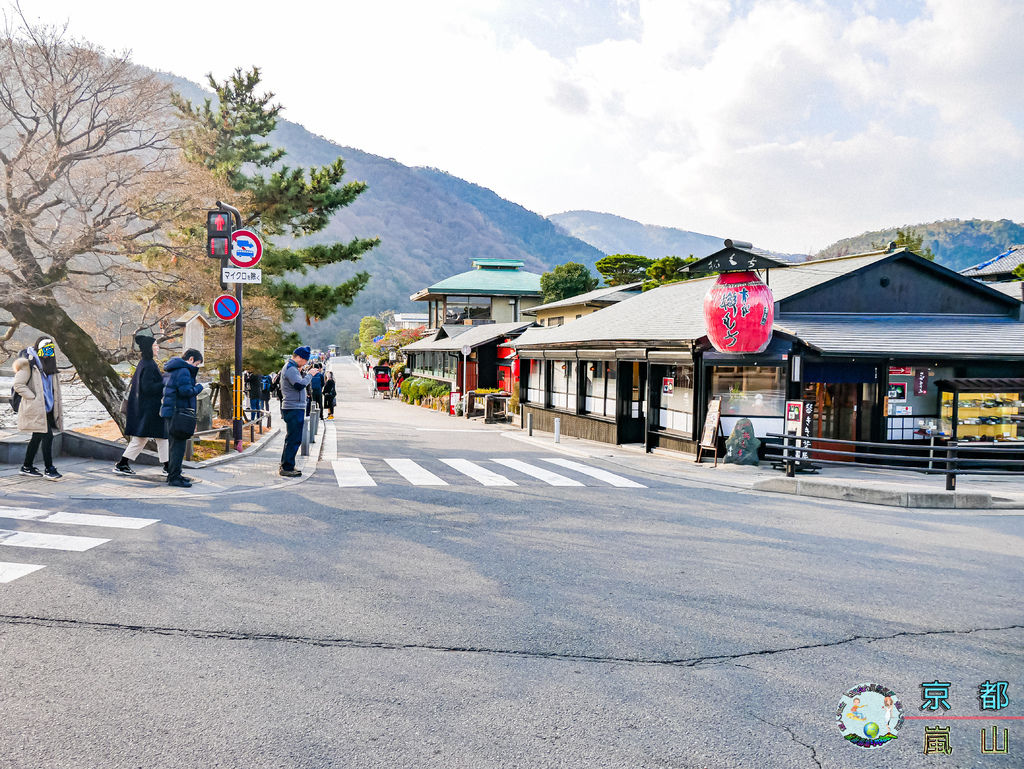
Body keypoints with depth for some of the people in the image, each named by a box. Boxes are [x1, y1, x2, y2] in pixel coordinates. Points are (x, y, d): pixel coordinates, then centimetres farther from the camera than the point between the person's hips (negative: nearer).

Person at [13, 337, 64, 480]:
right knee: (47, 436, -12)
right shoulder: (28, 365, -10)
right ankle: (48, 469, -7)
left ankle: (27, 467, 26)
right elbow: (18, 385, -14)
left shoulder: (50, 366, 16)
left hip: (47, 409, 9)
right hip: (36, 409, -9)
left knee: (37, 437, 15)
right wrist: (34, 398, -18)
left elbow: (55, 390, 23)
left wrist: (58, 408, 17)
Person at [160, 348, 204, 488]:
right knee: (178, 445, -7)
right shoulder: (183, 371, -13)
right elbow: (186, 391, -23)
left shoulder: (169, 370, 19)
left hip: (168, 412, 10)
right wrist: (198, 388, -4)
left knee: (175, 444, 17)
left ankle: (173, 475, 24)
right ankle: (174, 477, -7)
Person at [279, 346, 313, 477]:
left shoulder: (291, 367, 19)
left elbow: (299, 382, 20)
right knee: (294, 439, -10)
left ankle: (286, 466, 23)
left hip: (294, 408, 11)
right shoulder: (290, 369, -15)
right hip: (294, 408, -11)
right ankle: (287, 468, -8)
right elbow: (300, 385, -26)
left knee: (291, 439, 17)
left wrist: (302, 372, 7)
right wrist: (309, 375, -14)